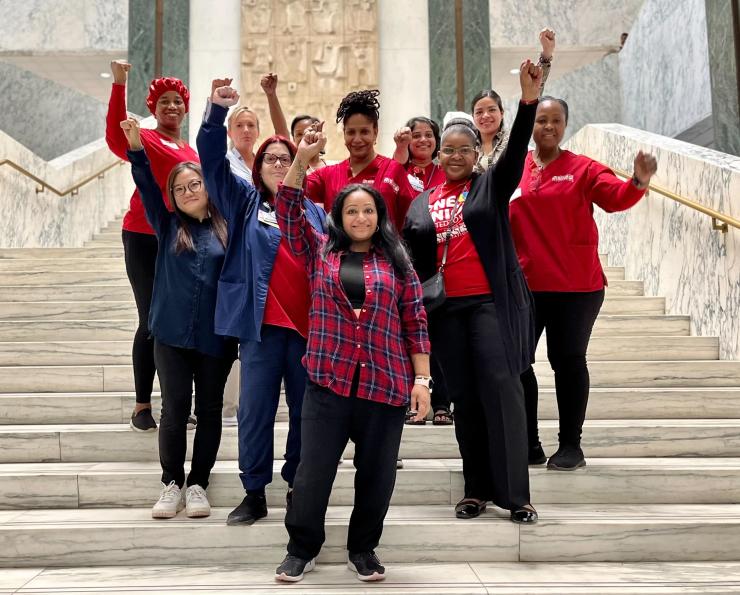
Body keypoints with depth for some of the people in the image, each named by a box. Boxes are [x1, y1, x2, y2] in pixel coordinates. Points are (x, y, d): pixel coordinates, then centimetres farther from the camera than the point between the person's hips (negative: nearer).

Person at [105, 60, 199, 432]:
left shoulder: (189, 149, 16)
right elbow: (116, 138, -28)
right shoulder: (145, 140, -5)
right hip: (146, 239, -6)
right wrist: (119, 85, -37)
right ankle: (142, 405, 7)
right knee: (152, 321, -3)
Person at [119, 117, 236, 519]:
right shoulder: (168, 226, 8)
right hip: (171, 333, 0)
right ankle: (172, 483, 15)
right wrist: (136, 147, -16)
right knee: (175, 409, 2)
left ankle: (198, 483, 18)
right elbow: (146, 186, -2)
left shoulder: (225, 229, 4)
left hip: (215, 335, 0)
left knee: (209, 410, 6)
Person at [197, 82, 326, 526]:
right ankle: (255, 494, 12)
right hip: (261, 324, -2)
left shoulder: (314, 211, 15)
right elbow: (212, 161, -1)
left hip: (309, 325, 2)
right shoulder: (243, 202, 11)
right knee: (255, 411, 0)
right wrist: (217, 112, -15)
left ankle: (299, 489, 22)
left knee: (306, 411, 8)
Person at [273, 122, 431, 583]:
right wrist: (302, 160, -10)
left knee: (376, 474, 9)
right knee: (313, 471, 4)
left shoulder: (396, 262, 8)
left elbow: (415, 322, 5)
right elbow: (288, 211, 0)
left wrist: (422, 379, -1)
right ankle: (302, 548, 22)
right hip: (328, 382, 0)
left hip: (386, 386, 0)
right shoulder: (320, 251, 10)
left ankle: (364, 549, 28)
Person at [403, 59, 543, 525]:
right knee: (464, 398, 6)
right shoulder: (422, 204, 15)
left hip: (491, 303, -3)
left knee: (501, 389, -9)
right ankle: (477, 490, 14)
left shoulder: (491, 186, 6)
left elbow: (516, 151, -11)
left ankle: (515, 494, -4)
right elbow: (410, 258, 15)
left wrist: (529, 100, -25)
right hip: (445, 309, 4)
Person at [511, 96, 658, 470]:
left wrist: (637, 184, -35)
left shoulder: (582, 168, 0)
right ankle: (527, 443, 18)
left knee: (568, 360, 3)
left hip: (576, 285, -3)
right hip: (523, 284, 3)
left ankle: (571, 444, 13)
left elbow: (614, 196, -16)